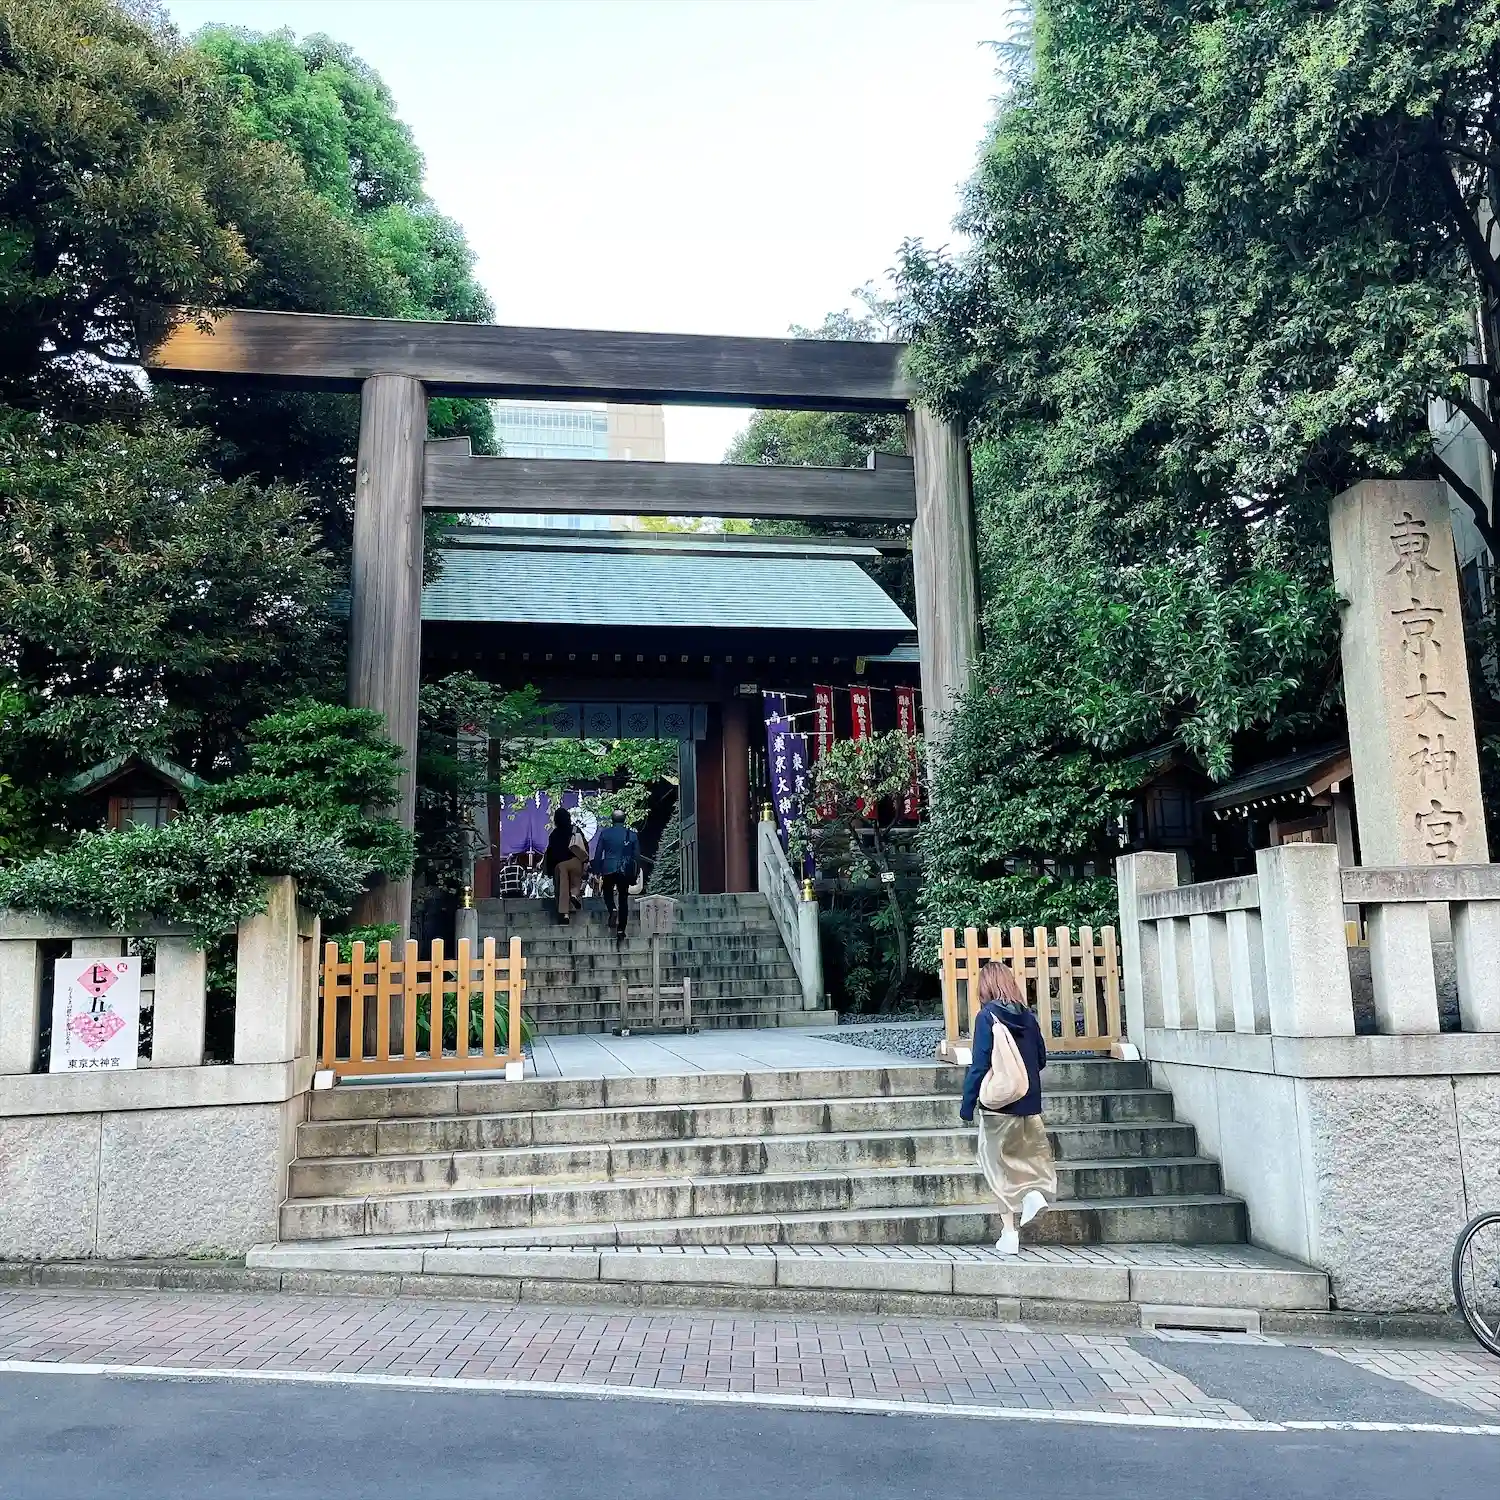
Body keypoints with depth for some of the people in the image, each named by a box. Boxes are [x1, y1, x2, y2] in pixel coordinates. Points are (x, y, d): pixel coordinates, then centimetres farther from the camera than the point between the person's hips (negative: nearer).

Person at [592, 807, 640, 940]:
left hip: (609, 869, -1)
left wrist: (597, 871, 6)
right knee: (623, 899, 9)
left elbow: (598, 854, -1)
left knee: (608, 893, 21)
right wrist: (635, 874, 13)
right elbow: (637, 856, 4)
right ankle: (620, 930, 7)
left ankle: (613, 909, -11)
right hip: (625, 872, 1)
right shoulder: (632, 834, 2)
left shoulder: (605, 833, -2)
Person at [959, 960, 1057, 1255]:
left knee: (1000, 1164, 6)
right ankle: (1037, 1190, -10)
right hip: (1029, 1103, 4)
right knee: (1031, 1152, 18)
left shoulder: (988, 1016, -12)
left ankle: (1009, 1232, 6)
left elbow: (979, 1065, -14)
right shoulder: (1027, 1016, 3)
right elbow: (1041, 1060, 10)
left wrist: (967, 1105, -8)